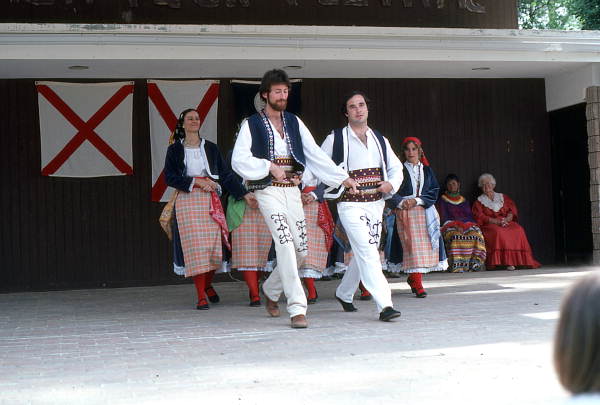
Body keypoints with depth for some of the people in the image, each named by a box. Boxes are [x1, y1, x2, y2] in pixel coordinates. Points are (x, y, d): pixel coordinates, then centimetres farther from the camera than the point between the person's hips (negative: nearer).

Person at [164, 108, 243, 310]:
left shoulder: (210, 148, 14)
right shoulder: (175, 149, 8)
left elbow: (225, 175, 10)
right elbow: (170, 178, -1)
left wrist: (243, 194, 0)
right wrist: (196, 181, -10)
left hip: (210, 201, 2)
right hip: (187, 201, -2)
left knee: (214, 247, -1)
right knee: (195, 248, -9)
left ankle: (207, 285, 25)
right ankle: (201, 296, -4)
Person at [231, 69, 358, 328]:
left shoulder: (294, 122, 14)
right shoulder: (252, 125, 1)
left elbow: (315, 154, 9)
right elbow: (239, 160, -8)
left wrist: (343, 178, 2)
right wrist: (270, 167, -13)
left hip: (292, 190, 5)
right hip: (268, 191, -5)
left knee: (301, 249, 3)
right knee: (285, 243, -18)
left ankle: (271, 289, 30)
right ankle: (297, 309, -15)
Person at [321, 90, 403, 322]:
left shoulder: (380, 140, 13)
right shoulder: (336, 139, -1)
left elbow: (396, 167, 21)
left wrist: (391, 184, 2)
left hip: (376, 204, 6)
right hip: (350, 205, -6)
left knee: (362, 254, 15)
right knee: (367, 253, -17)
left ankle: (344, 293, 37)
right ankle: (384, 305, -20)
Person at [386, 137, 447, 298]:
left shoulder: (427, 170, 14)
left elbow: (434, 191, 6)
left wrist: (417, 200, -9)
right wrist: (401, 202, -19)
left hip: (425, 213, 4)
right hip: (404, 213, -3)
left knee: (425, 245, 1)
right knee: (412, 246, -10)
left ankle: (413, 278, 19)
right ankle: (417, 284, -9)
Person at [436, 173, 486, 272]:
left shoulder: (464, 201, 27)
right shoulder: (442, 200, 16)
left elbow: (470, 216, 20)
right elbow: (443, 218, 3)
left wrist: (468, 225, -4)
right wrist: (455, 225, -13)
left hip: (467, 224, 3)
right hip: (450, 226, -3)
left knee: (476, 234, -32)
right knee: (456, 236, -39)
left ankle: (475, 263, -38)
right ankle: (457, 266, -45)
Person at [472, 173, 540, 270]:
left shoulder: (503, 197, 23)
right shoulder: (478, 202, 14)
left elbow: (512, 210, 12)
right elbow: (480, 217, -1)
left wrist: (506, 219, -11)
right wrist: (496, 221, -16)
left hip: (507, 223, 3)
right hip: (489, 225, -3)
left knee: (518, 230, -29)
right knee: (497, 232, -38)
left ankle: (512, 261, -32)